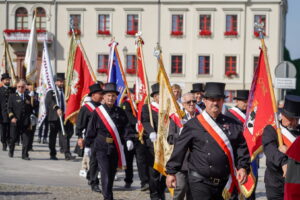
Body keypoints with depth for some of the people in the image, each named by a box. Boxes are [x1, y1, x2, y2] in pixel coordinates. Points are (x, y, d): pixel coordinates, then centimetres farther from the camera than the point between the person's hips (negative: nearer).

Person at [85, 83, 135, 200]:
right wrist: (88, 145, 3)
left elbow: (126, 127, 5)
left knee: (112, 173, 11)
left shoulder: (120, 112, 7)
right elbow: (91, 130, 3)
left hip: (116, 148, 3)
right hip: (101, 148, -3)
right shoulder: (97, 112, 0)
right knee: (105, 174, -12)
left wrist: (128, 139, -12)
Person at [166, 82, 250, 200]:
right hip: (201, 182, -4)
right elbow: (179, 149, -1)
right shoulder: (193, 125, -3)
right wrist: (171, 172, -2)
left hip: (225, 182, 4)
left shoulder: (232, 124, 8)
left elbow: (242, 147, 7)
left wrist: (243, 167, -7)